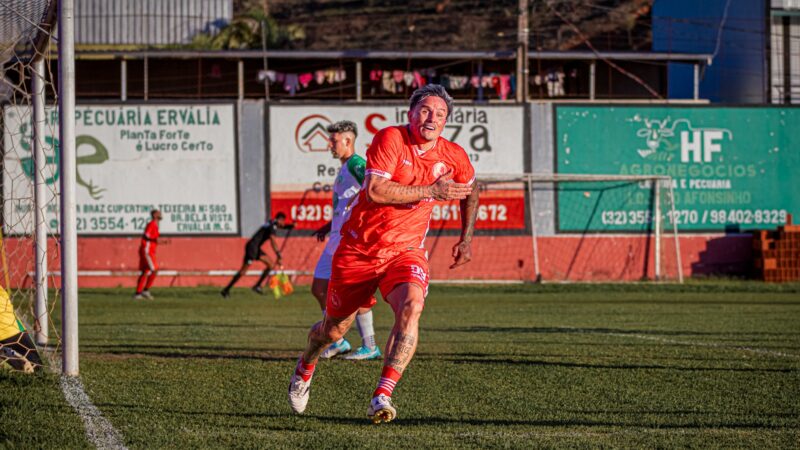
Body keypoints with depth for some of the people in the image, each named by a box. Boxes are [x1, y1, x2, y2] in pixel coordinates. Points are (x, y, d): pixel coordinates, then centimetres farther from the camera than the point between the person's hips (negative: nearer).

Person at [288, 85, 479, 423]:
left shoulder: (454, 157, -1)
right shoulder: (391, 139, -16)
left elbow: (469, 192, 22)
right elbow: (374, 192, -28)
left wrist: (466, 239, 17)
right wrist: (430, 191, -26)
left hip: (405, 249, 2)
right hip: (359, 249, -2)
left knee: (411, 307, -30)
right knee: (334, 329, 12)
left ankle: (382, 397, -32)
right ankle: (305, 368, 48)